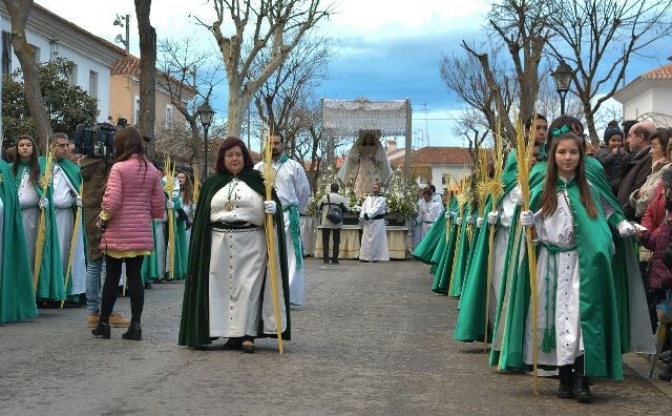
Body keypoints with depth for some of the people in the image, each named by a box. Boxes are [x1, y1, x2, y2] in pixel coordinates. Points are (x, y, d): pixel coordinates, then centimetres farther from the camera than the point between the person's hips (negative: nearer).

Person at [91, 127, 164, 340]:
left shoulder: (119, 168, -10)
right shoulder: (153, 171, 5)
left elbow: (112, 201, -16)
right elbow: (158, 207, 5)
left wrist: (104, 217, 2)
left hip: (118, 232, -4)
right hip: (142, 233, 4)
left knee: (112, 276, 5)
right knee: (135, 276, 7)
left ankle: (104, 323, 13)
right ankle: (135, 324, 4)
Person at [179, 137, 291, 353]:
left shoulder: (256, 179, 5)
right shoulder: (212, 183, 11)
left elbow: (274, 202, 4)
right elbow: (202, 215, 10)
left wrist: (274, 207, -21)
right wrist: (200, 246, 5)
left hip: (250, 242, -2)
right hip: (220, 242, 2)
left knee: (248, 286, -5)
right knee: (223, 286, 2)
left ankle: (247, 334, -1)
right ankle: (232, 334, 9)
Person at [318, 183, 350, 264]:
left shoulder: (325, 197, -2)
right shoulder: (341, 198, -5)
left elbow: (319, 206, 7)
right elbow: (347, 208, -5)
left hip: (326, 222, 0)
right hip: (337, 223, 0)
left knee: (325, 241, 6)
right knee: (336, 241, 8)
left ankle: (326, 259, 0)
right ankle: (334, 260, 8)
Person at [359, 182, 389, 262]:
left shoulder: (382, 199, 1)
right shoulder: (368, 198, 16)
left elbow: (377, 209, -12)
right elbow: (363, 207, 6)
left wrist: (368, 215, -18)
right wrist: (362, 216, -12)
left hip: (377, 222, -4)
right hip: (367, 222, 4)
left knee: (376, 240, -4)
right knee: (366, 239, 1)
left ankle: (376, 257, -1)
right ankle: (365, 256, 4)